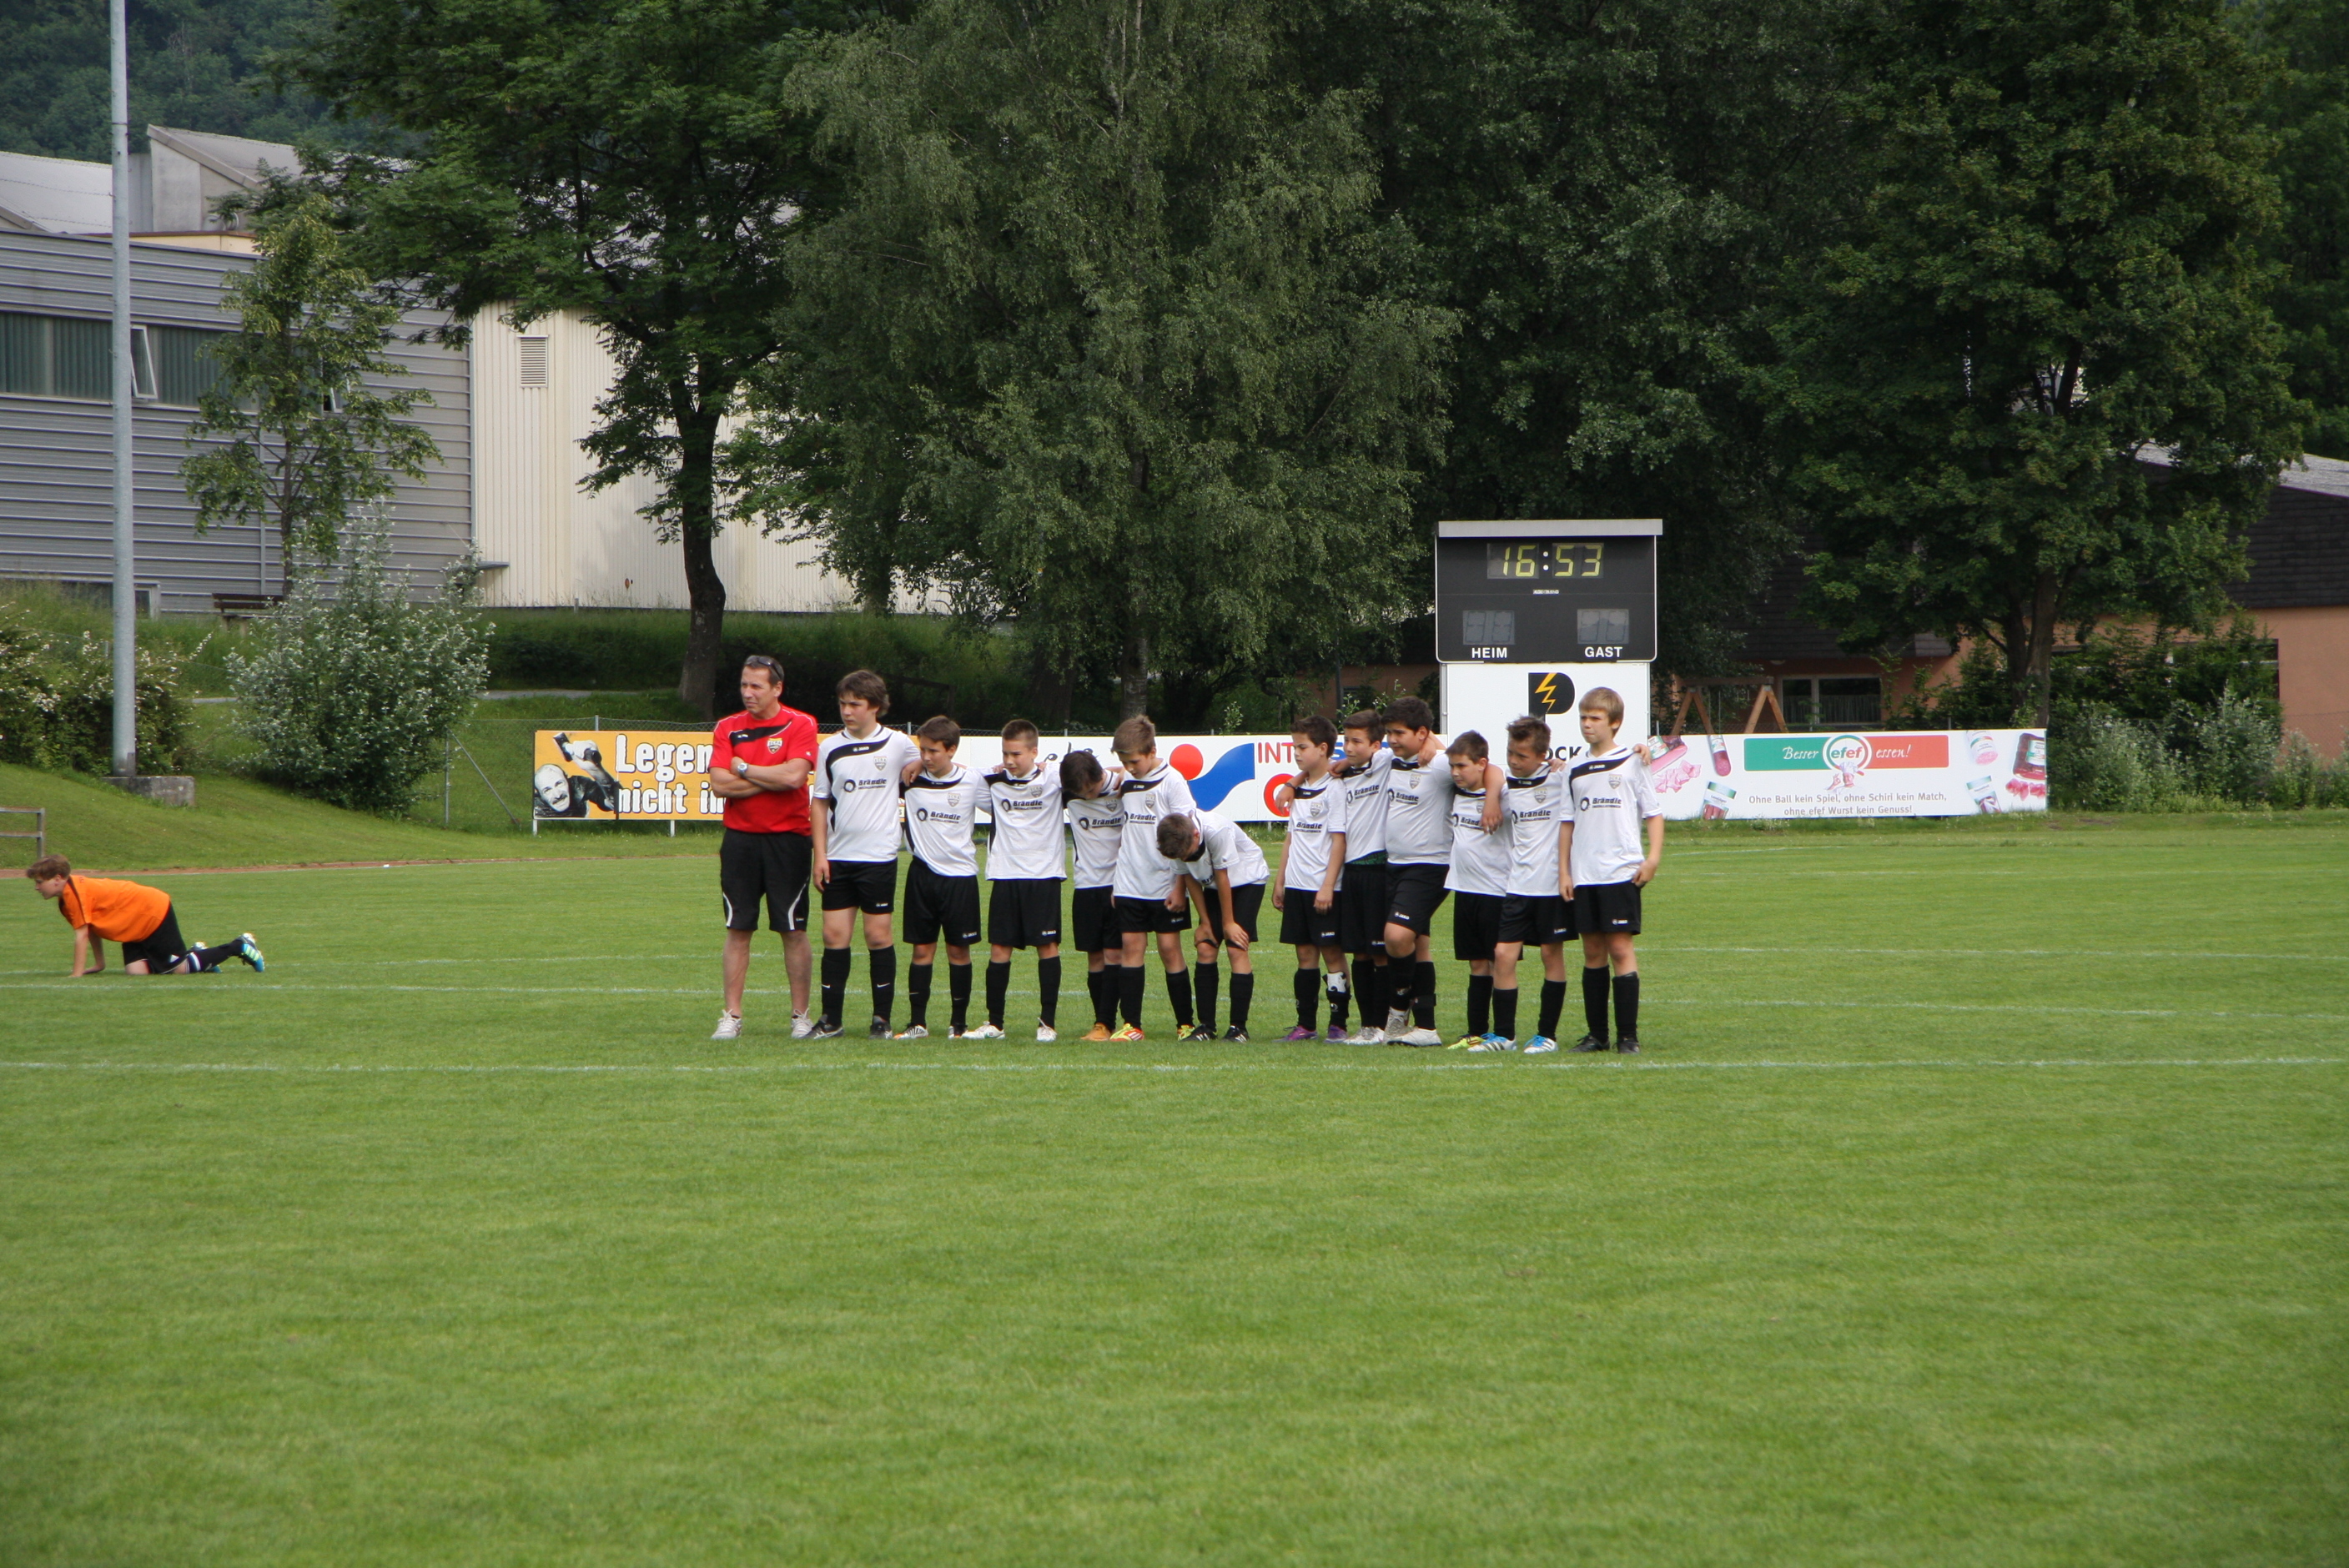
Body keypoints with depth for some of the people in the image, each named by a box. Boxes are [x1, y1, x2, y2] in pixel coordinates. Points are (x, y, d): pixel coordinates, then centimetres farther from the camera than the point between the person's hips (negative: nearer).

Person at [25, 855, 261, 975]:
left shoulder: (75, 893, -24)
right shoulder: (65, 899, 6)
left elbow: (82, 935, -26)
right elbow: (92, 930, 16)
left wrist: (77, 973, -23)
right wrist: (99, 964, 17)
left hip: (155, 914, -9)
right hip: (138, 925, 9)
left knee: (179, 969, -6)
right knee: (136, 970, -5)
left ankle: (240, 947, 10)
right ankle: (194, 954, 16)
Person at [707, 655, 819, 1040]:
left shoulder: (800, 725, -3)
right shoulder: (728, 728, 6)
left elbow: (794, 776, -17)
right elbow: (719, 784, -5)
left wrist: (744, 769, -6)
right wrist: (772, 780, -9)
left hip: (787, 838, -2)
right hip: (740, 837, 2)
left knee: (793, 931, 1)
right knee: (738, 930, 3)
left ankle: (800, 1016, 7)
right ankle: (731, 1016, 5)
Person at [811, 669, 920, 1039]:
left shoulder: (898, 744, 0)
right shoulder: (830, 748, 6)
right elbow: (820, 803, 8)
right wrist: (820, 854, 1)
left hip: (879, 857, -2)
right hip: (838, 856, 2)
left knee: (878, 935, 0)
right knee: (834, 935, 1)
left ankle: (881, 1018, 8)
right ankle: (831, 1019, 6)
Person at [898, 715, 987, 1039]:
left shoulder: (971, 782, -4)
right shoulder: (911, 780, -1)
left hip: (960, 875, -1)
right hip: (922, 873, 1)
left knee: (958, 950, 4)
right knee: (922, 949, 3)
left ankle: (959, 1024, 11)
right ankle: (917, 1022, 5)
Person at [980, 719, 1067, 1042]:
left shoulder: (1053, 780, -4)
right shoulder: (994, 782, 4)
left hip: (1044, 873, -3)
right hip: (1005, 874, 3)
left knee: (1047, 945, -3)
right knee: (999, 948, 1)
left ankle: (1048, 1021, 2)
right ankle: (994, 1021, 6)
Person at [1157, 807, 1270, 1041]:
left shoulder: (1217, 831, -34)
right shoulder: (1176, 839, -17)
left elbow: (1222, 877, -23)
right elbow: (1190, 877, -3)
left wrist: (1229, 923, -12)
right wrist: (1205, 922, 0)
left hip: (1247, 879, -5)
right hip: (1214, 884, 5)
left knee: (1237, 949, -14)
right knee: (1205, 948, -6)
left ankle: (1239, 1028, -13)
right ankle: (1206, 1026, -2)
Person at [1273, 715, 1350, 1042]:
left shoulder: (1334, 789, -9)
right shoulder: (1298, 789, 14)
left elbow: (1339, 841, -13)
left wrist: (1328, 886, -18)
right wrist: (1280, 880, 16)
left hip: (1324, 889, -7)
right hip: (1297, 887, 7)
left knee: (1332, 953, -3)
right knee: (1305, 954, 9)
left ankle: (1338, 1024, 0)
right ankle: (1305, 1024, 12)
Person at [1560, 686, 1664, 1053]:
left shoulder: (1632, 763, 1)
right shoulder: (1575, 772, 12)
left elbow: (1654, 813, 1)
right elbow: (1568, 823, 15)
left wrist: (1653, 858, -10)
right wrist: (1564, 871, 8)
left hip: (1621, 872, -4)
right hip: (1584, 877, 4)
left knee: (1620, 947, -8)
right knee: (1593, 951, 7)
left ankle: (1628, 1035, -6)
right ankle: (1597, 1033, 12)